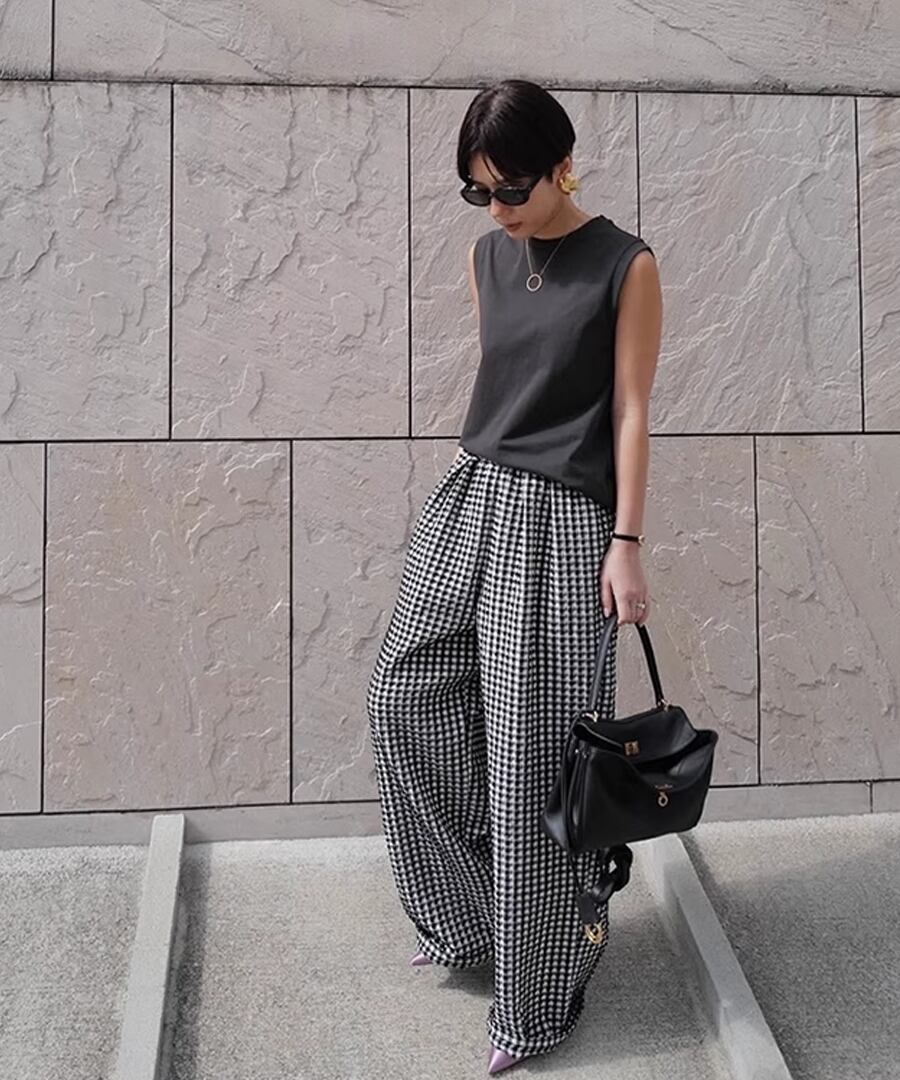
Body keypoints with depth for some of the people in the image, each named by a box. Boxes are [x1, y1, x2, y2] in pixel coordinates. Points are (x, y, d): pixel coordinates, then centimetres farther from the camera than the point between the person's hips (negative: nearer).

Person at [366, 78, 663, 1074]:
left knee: (534, 751, -2)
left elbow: (631, 410, -7)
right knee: (404, 701, 7)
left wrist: (627, 542, -11)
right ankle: (468, 915, 28)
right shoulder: (487, 255, 9)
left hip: (560, 519, -7)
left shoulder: (625, 266, -7)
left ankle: (541, 996, 16)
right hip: (472, 495, 7)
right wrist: (481, 478, 18)